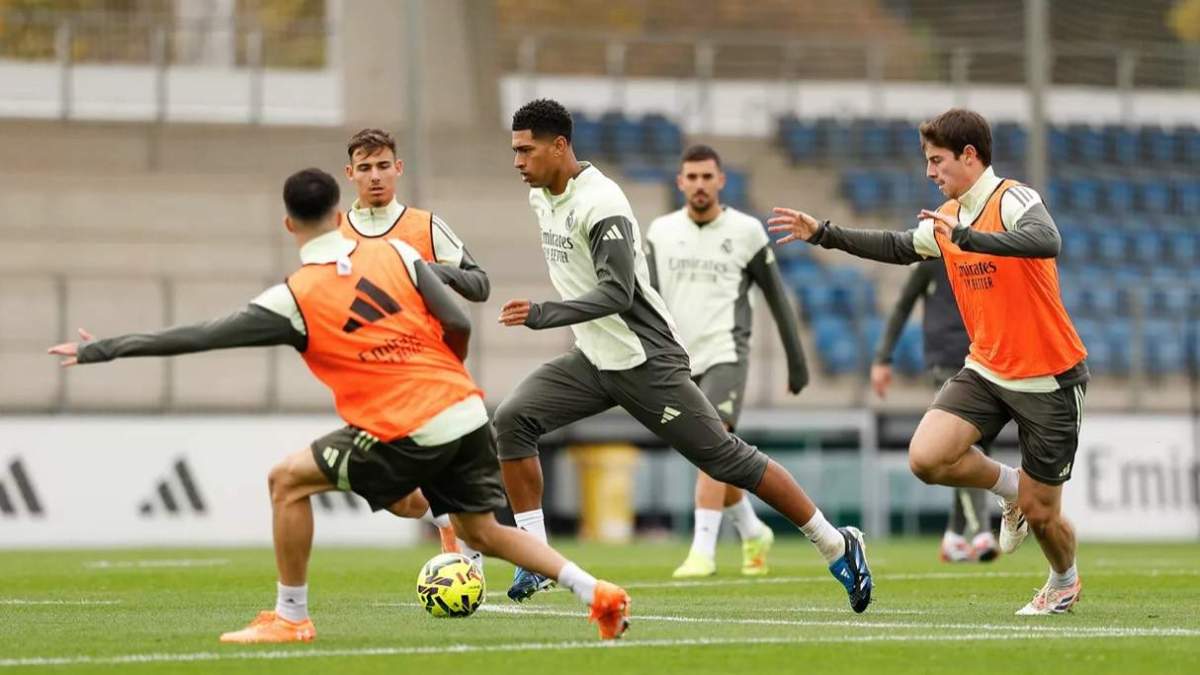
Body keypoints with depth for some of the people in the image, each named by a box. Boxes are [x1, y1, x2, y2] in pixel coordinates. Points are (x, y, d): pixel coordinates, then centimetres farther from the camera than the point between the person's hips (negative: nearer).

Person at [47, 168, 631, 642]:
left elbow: (194, 338, -4)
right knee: (483, 532, 20)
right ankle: (598, 594, 11)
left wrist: (100, 351, 3)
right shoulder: (396, 253, 6)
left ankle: (291, 618, 10)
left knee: (288, 480, 8)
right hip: (467, 412, 6)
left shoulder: (294, 300, -6)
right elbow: (458, 325, 3)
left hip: (409, 430, -6)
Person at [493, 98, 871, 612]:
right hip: (592, 359, 8)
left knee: (726, 459, -3)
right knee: (511, 420, -12)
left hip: (644, 362, -8)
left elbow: (617, 294, -31)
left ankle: (836, 546, 9)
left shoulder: (600, 205, -22)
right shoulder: (541, 197, 6)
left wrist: (542, 315, -38)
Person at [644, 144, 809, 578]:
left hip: (725, 355, -4)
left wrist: (797, 361, 8)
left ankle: (703, 551, -25)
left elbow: (777, 298, 7)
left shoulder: (745, 231, 1)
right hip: (680, 361, 4)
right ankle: (753, 533, 33)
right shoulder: (661, 232, 7)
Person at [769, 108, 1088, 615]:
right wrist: (822, 234, 20)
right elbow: (899, 248, 26)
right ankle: (1010, 487, 11)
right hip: (986, 369, 6)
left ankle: (1065, 581, 34)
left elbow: (1045, 241, -38)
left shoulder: (1014, 200, -16)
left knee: (1040, 513, 1)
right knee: (926, 457, -18)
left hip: (1048, 379, -6)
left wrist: (967, 237, -48)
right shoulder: (947, 218, 7)